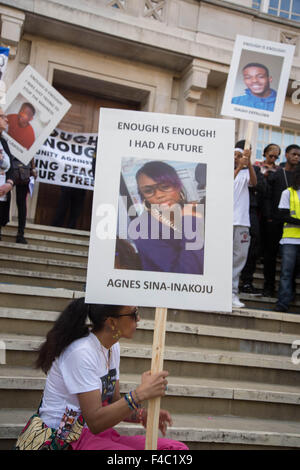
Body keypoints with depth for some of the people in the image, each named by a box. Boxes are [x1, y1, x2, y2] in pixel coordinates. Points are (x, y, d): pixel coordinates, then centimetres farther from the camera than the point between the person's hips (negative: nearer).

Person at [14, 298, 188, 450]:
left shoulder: (113, 347, 7)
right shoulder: (81, 353, -21)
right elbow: (95, 422, -24)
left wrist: (143, 415, -7)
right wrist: (140, 394, -30)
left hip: (101, 434, 9)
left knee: (177, 448, -9)